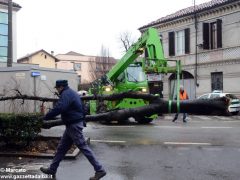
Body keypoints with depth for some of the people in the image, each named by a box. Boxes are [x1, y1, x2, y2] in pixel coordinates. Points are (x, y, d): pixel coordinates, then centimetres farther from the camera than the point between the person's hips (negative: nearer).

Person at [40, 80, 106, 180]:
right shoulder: (71, 93, 17)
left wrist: (46, 117, -19)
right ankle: (52, 169, 26)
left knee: (83, 147, -7)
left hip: (74, 126, -11)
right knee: (61, 148, 16)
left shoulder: (66, 94, -16)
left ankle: (100, 170, -2)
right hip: (72, 125, 11)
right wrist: (82, 121, 26)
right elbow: (81, 108, 24)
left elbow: (58, 109, -29)